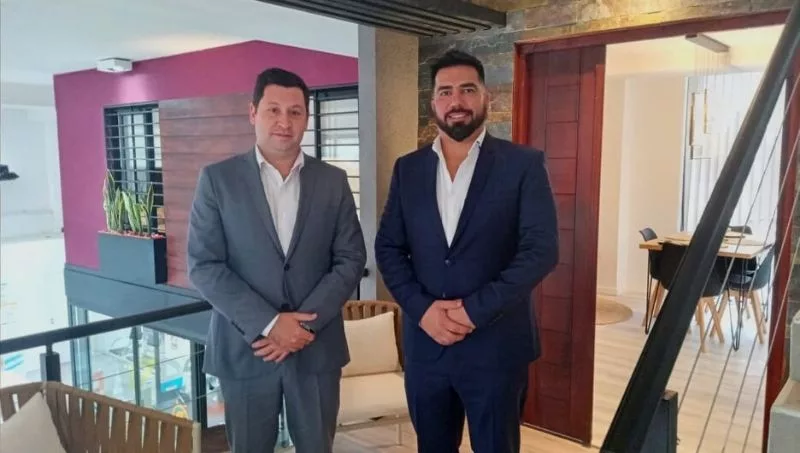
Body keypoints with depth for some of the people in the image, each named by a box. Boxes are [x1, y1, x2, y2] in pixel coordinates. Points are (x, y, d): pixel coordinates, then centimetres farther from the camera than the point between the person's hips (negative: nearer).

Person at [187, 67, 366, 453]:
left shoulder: (333, 181, 3)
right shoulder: (217, 179, -2)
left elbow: (351, 260, 0)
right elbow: (203, 266, -7)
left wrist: (304, 324, -11)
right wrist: (269, 324, -15)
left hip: (317, 346, 2)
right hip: (243, 347, -1)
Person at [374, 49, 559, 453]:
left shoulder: (523, 164, -4)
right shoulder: (408, 168, 7)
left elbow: (542, 249, -11)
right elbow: (388, 248, 4)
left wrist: (476, 310, -16)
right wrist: (422, 310, -10)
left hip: (495, 346, -3)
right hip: (424, 343, 3)